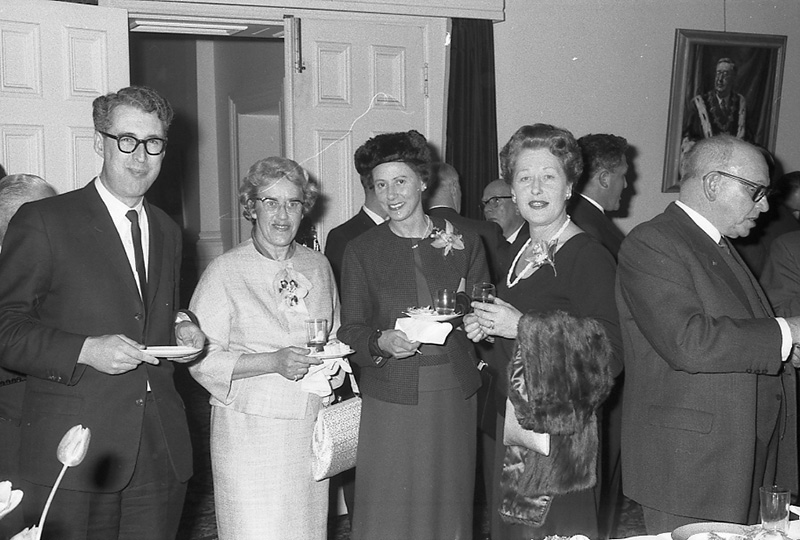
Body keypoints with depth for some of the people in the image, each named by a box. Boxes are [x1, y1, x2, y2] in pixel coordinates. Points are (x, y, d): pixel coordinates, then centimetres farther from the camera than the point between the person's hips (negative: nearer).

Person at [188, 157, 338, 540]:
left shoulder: (319, 266, 10)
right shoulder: (225, 271, -6)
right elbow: (202, 360, -10)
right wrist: (273, 362, -19)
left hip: (311, 426, 4)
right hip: (249, 430, -4)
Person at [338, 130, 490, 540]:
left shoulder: (465, 243, 6)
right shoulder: (361, 251, 3)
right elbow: (350, 333, 2)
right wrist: (382, 342, -18)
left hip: (454, 397, 1)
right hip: (391, 398, -1)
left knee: (448, 505, 7)